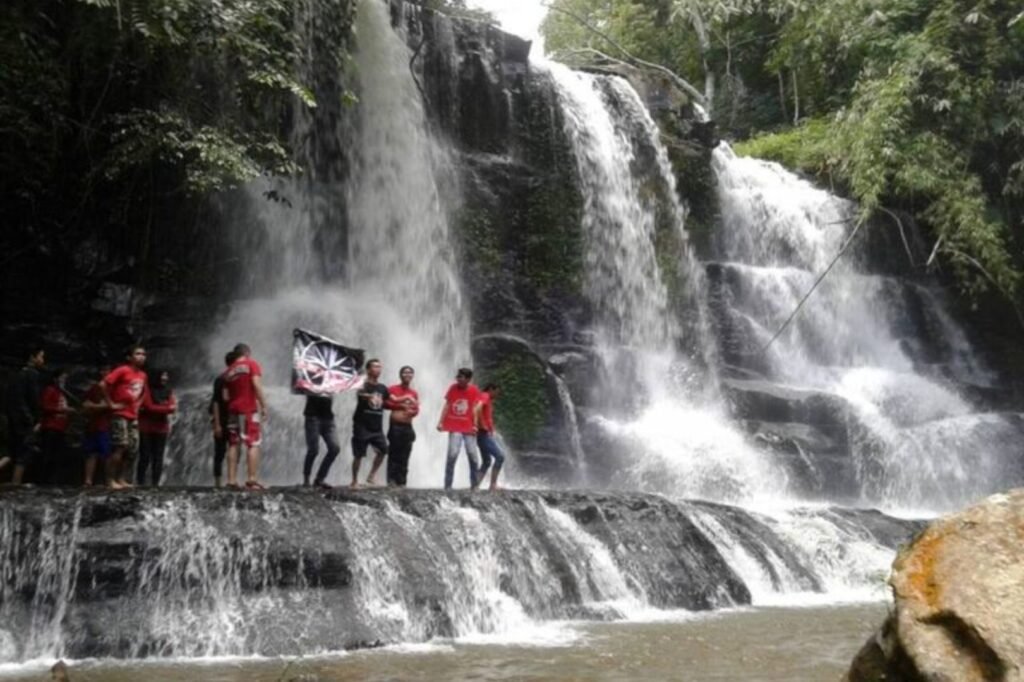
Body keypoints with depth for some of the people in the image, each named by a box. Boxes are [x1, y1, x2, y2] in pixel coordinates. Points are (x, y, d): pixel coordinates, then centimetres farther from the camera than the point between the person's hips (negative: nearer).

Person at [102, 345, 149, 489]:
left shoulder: (143, 375, 12)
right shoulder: (123, 370, -10)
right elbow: (103, 384, -16)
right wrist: (110, 404, -14)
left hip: (133, 416, 8)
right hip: (120, 415, -8)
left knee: (133, 449, 5)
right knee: (120, 447, -12)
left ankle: (122, 480, 12)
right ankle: (111, 480, -5)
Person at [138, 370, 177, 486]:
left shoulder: (169, 392, 10)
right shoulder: (148, 389, -4)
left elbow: (173, 408, -1)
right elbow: (149, 407, -11)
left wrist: (157, 409, -14)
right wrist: (166, 408, -10)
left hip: (162, 428, 4)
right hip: (147, 428, -4)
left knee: (158, 457, 2)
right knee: (145, 456, -4)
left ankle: (155, 483, 4)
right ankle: (140, 482, 1)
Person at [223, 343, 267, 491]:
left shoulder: (228, 371, 16)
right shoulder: (252, 364, -1)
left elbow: (225, 396, 10)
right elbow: (257, 385, -14)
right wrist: (263, 406, -13)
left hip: (233, 410, 6)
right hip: (250, 409, -6)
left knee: (233, 445, 8)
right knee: (253, 444, -6)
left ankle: (232, 480, 5)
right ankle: (252, 480, -13)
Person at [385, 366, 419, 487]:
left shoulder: (414, 393, 13)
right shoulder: (392, 389, 0)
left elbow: (416, 409, 11)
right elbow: (386, 403, -10)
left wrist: (413, 412, -12)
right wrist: (401, 405, -10)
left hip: (408, 427, 4)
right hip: (395, 426, -4)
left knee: (404, 457, 2)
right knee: (394, 455, -8)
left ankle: (401, 482, 4)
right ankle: (392, 481, -7)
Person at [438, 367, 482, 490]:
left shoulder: (474, 390, 0)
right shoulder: (453, 388, 3)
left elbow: (475, 409, -1)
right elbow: (447, 405, 5)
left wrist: (475, 425, -8)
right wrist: (441, 422, 0)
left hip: (468, 428, 0)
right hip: (455, 428, 0)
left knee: (473, 455, 2)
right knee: (452, 454, -9)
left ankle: (475, 485, 15)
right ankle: (448, 485, -3)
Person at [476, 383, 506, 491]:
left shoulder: (488, 400, 21)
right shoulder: (485, 396, -9)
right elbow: (477, 409, -28)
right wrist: (483, 425, -21)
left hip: (486, 434, 10)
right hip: (484, 433, -10)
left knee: (486, 462, 13)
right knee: (500, 456, -12)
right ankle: (493, 484, -11)